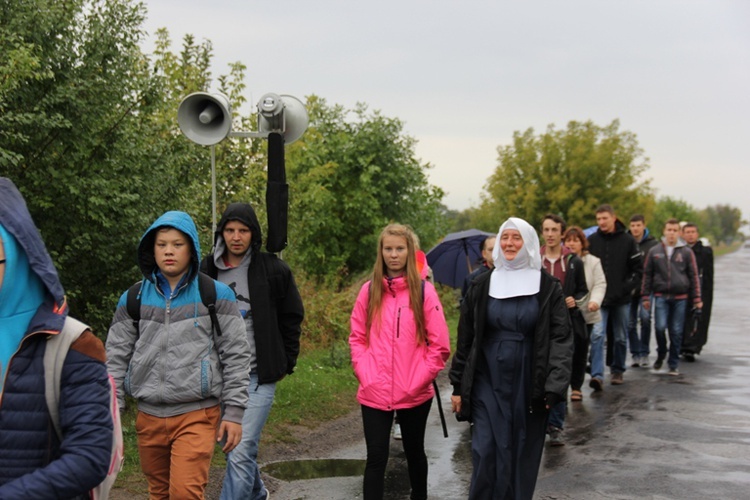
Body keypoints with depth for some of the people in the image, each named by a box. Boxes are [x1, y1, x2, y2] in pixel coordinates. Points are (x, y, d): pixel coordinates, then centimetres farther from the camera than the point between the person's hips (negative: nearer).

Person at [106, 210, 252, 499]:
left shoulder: (216, 295, -1)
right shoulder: (133, 299, 7)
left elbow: (235, 356, -1)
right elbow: (116, 359, 8)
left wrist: (234, 412, -4)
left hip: (197, 414, -3)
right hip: (149, 416, 3)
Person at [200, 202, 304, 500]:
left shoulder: (274, 270, -5)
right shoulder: (207, 271, 5)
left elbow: (292, 318, 3)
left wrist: (285, 364, 3)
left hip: (258, 377, -5)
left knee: (240, 454, -13)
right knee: (231, 448, 18)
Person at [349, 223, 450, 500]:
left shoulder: (424, 290, -4)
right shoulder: (369, 290, 2)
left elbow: (440, 345, -5)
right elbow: (357, 339, 5)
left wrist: (417, 380, -10)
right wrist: (366, 377, -6)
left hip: (415, 394, -1)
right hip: (374, 394, 1)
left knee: (414, 452, 17)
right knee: (376, 457, 0)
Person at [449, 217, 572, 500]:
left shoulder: (548, 287, -1)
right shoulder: (483, 285, 4)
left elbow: (561, 338, -6)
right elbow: (465, 338, 6)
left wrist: (555, 386, -17)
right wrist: (458, 386, 3)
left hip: (529, 386, -1)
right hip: (488, 383, 1)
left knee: (523, 456, 7)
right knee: (486, 454, -3)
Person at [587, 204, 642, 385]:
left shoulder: (627, 240, 0)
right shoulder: (591, 241, 1)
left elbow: (638, 268, 3)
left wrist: (628, 287, -8)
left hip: (621, 299, 1)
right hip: (598, 298, -1)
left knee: (621, 338, 10)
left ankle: (617, 370, 23)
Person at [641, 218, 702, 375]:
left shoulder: (687, 252, 5)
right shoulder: (654, 252, 7)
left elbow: (694, 276, 7)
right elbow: (647, 275, 10)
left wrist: (697, 299, 2)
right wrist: (645, 296, 5)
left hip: (680, 297, 0)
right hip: (661, 296, 0)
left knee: (676, 332, 2)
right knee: (660, 327, -13)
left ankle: (673, 365, 13)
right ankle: (660, 355, 14)